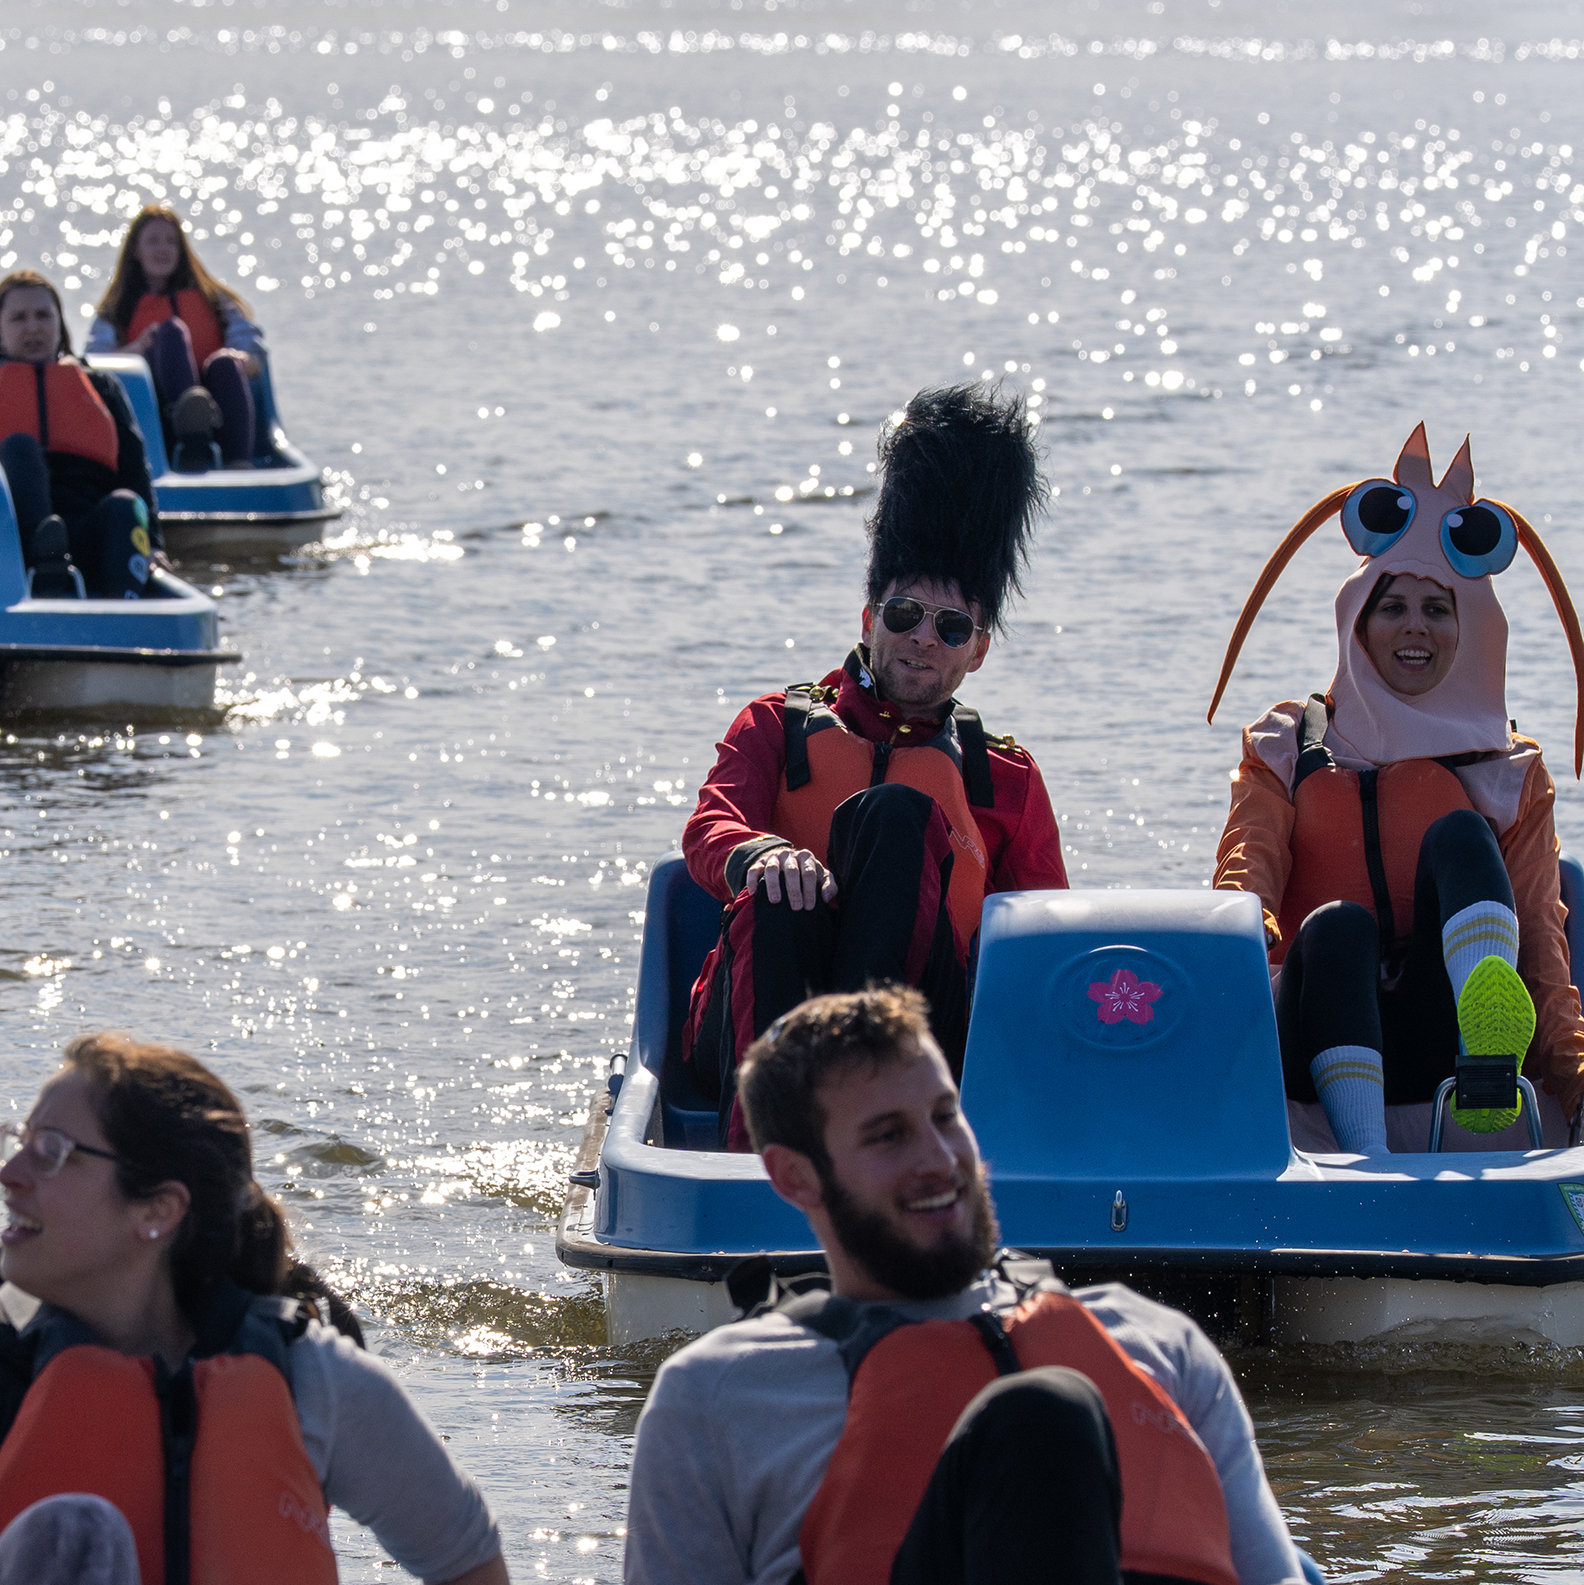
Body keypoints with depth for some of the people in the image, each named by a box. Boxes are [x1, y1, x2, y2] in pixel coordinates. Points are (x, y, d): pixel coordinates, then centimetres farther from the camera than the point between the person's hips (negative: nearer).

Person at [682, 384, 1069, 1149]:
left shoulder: (1007, 779, 27)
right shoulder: (780, 726, 23)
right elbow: (709, 832, 3)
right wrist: (758, 855, -23)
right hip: (743, 1025, 0)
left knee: (897, 812, -24)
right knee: (782, 881, -34)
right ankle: (759, 1136, -54)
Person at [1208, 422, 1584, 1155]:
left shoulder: (1511, 773, 23)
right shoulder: (1287, 747, 23)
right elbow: (1246, 865, 4)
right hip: (1319, 1060, 0)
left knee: (1457, 837, -23)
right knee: (1338, 924, -32)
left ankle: (1489, 1060, -58)